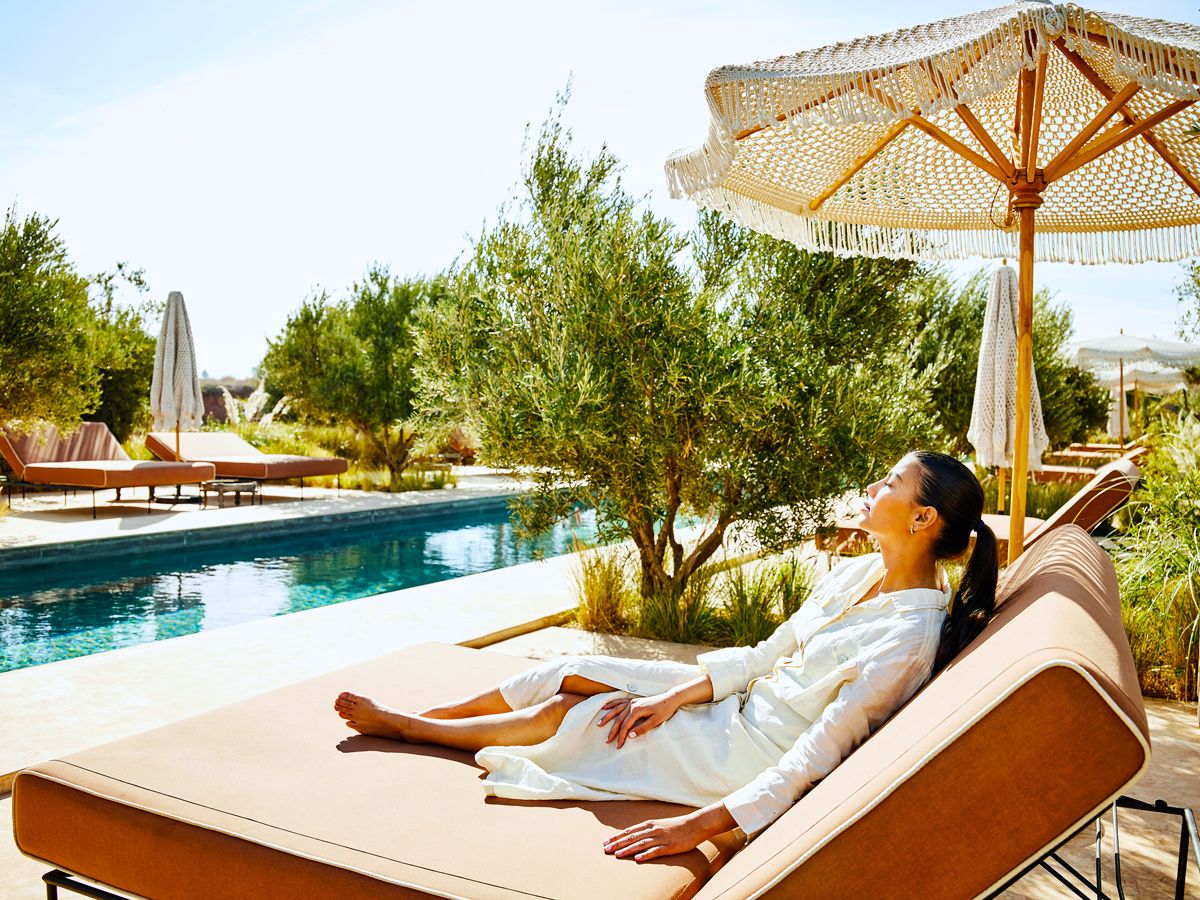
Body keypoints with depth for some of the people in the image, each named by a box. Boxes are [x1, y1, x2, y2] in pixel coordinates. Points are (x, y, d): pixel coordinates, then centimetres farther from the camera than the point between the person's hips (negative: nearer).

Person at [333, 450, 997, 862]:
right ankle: (419, 716, 20)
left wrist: (696, 827, -33)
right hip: (742, 702, 7)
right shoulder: (856, 573, 0)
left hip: (753, 755, -7)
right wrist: (672, 696, -7)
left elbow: (812, 760, -29)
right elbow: (765, 655, 5)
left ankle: (398, 726, 14)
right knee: (573, 673, -2)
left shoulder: (909, 637, -26)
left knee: (562, 716, -7)